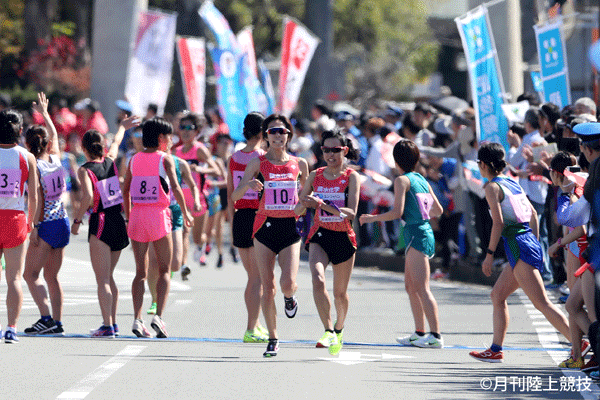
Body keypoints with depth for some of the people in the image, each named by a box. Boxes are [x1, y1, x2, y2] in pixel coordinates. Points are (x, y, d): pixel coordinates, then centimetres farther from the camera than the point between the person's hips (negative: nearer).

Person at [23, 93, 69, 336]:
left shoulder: (33, 167, -12)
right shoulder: (55, 159, 6)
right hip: (63, 222, 7)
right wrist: (44, 113, 40)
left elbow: (38, 200, -16)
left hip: (46, 225, -7)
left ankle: (46, 318, -15)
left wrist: (35, 228, -15)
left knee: (31, 274, -2)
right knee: (52, 276, 11)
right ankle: (57, 322, 7)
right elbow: (55, 136, 26)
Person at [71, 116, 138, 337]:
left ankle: (107, 325, -14)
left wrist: (76, 220, -11)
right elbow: (116, 143, 28)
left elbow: (88, 197, -23)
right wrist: (122, 128, 48)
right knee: (108, 277, 17)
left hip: (101, 224, -6)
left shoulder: (85, 170, -9)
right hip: (119, 221, 6)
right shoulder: (109, 161, 7)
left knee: (102, 279, -7)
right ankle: (112, 323, 18)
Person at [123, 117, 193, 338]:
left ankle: (137, 319, -2)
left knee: (141, 272, 9)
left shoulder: (134, 159, 9)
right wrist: (185, 212, -2)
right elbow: (175, 187, -12)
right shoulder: (165, 159, -4)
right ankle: (158, 316, -10)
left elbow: (125, 190, 11)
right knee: (164, 270, 6)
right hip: (159, 214, -4)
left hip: (137, 215, 4)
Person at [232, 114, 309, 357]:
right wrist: (248, 185, -26)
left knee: (288, 282, -16)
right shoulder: (258, 163, 0)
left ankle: (290, 298, 22)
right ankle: (273, 339, 11)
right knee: (267, 286, 0)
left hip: (290, 228, 0)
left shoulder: (299, 164, 5)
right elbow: (235, 196, -6)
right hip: (266, 227, 0)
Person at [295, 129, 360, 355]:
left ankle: (339, 330, 37)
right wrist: (305, 204, -16)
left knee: (340, 292, 11)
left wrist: (325, 205, -29)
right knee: (318, 280, -26)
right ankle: (328, 332, -25)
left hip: (344, 237, -1)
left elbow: (351, 212, -16)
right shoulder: (315, 176, 4)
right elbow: (298, 210, 8)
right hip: (320, 236, 1)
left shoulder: (351, 177, -5)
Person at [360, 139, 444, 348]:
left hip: (416, 235, -9)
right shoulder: (422, 180, 15)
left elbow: (397, 212, -15)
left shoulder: (402, 180, -8)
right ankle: (419, 333, 19)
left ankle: (435, 335, -15)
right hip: (424, 230, 9)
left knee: (422, 288, -11)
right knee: (411, 286, 16)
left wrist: (372, 218, -3)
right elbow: (438, 210, 19)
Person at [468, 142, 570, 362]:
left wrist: (489, 255, -11)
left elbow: (498, 222, -15)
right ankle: (495, 350, 21)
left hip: (518, 246, -9)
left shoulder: (492, 187, -7)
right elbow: (533, 213, 20)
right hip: (530, 244, 9)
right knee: (497, 295, 19)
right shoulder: (512, 183, 17)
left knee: (542, 303, -13)